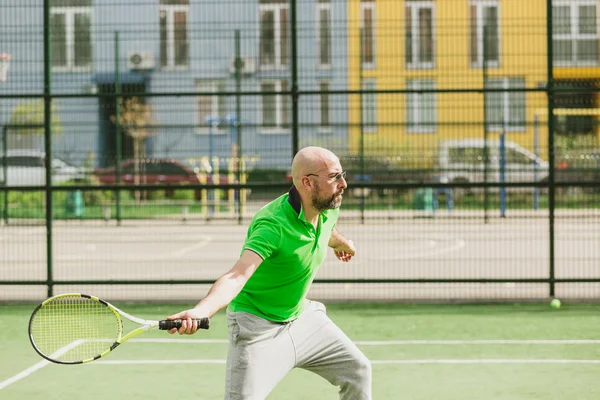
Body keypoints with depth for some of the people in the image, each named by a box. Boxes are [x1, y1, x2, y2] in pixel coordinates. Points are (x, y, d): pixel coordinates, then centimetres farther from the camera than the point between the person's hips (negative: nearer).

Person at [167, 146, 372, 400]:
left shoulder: (329, 209, -7)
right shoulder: (273, 224, -32)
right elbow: (237, 276, -45)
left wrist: (341, 243, 44)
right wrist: (200, 311, -62)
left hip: (302, 316, 8)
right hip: (258, 327, -8)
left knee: (358, 370, 13)